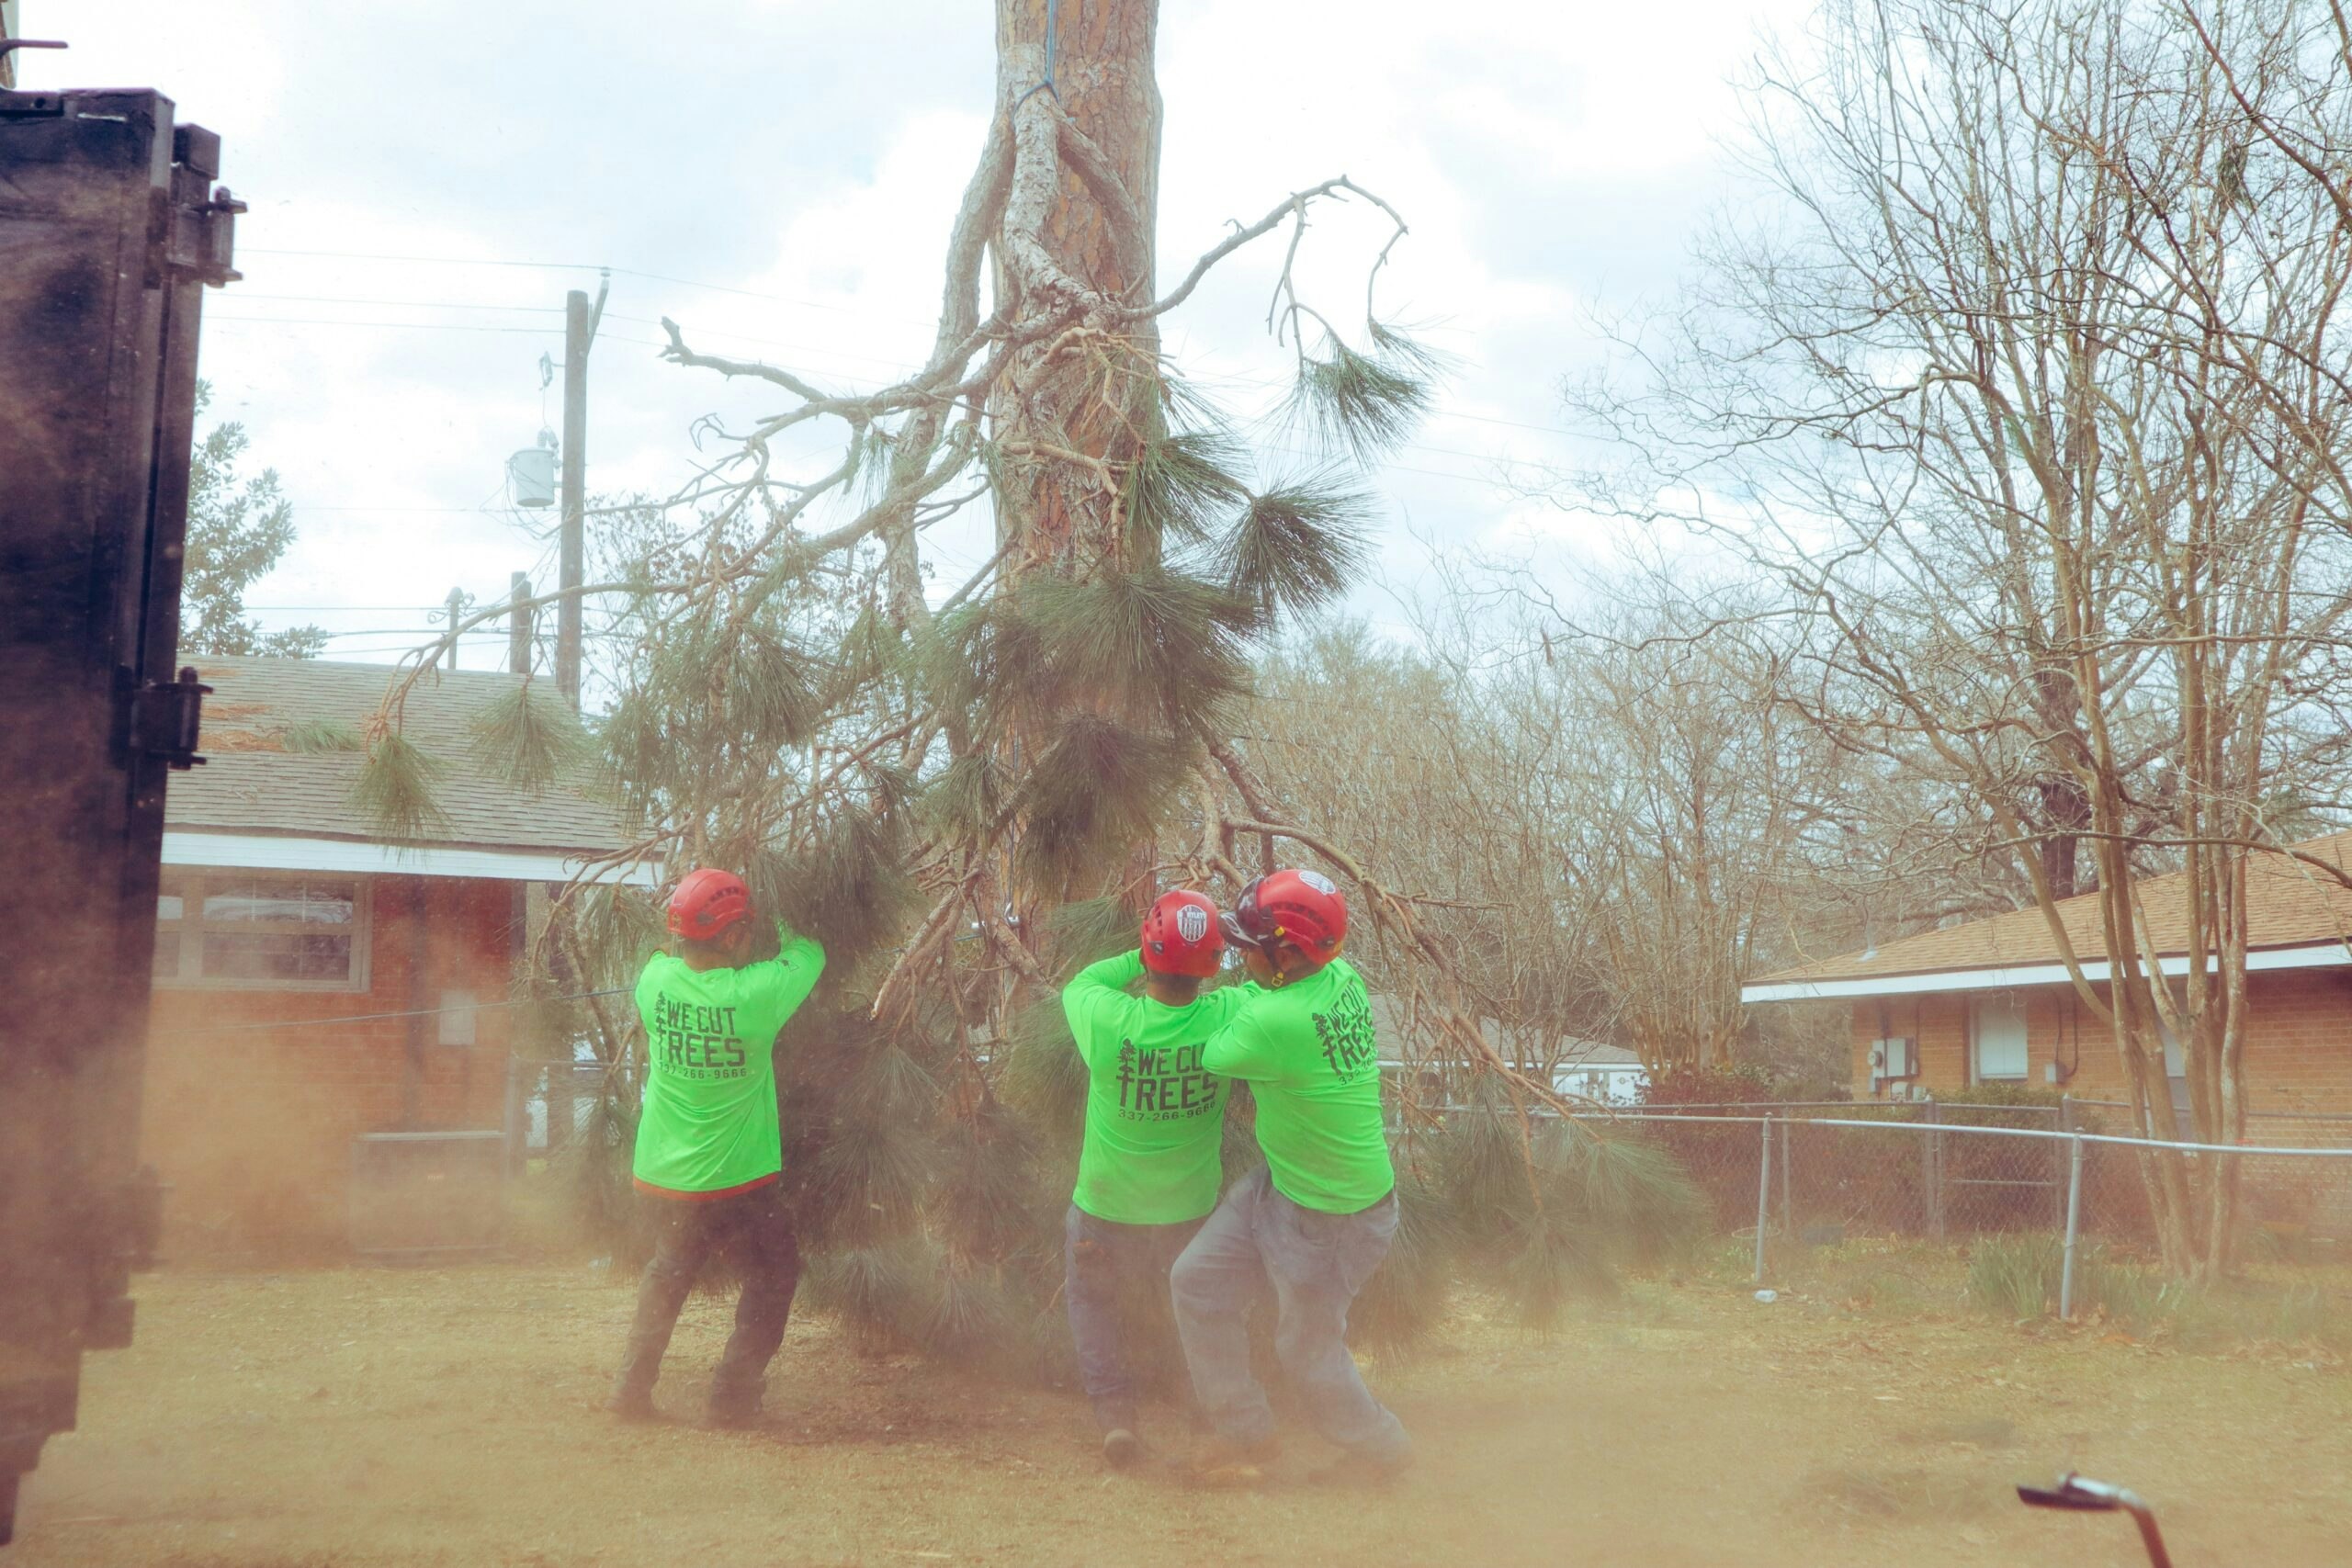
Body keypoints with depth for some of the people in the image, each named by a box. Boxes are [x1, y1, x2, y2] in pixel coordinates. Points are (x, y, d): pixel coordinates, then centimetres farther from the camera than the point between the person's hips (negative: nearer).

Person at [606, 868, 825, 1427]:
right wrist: (783, 924, 11)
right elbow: (808, 954, -4)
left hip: (661, 1173, 5)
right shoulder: (756, 993, -23)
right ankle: (733, 1397, 13)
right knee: (773, 1275, 16)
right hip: (737, 1179, -5)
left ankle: (632, 1388, 26)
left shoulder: (655, 978, -11)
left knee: (668, 1272, 27)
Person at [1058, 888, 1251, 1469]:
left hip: (1105, 1212, -1)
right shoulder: (1228, 1018, -23)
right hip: (1191, 1211, 1)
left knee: (1091, 1301, 27)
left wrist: (1143, 957, -2)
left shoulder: (1108, 1019, -27)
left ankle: (1113, 1407, 15)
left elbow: (1078, 983, -1)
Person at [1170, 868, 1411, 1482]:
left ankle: (1378, 1445, 37)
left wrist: (1251, 993, 2)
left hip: (1331, 1218, -9)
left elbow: (1214, 1057, -12)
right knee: (1197, 1282, 12)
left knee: (1309, 1349, 13)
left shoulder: (1275, 1022, -34)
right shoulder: (1341, 976, -9)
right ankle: (1244, 1431, 25)